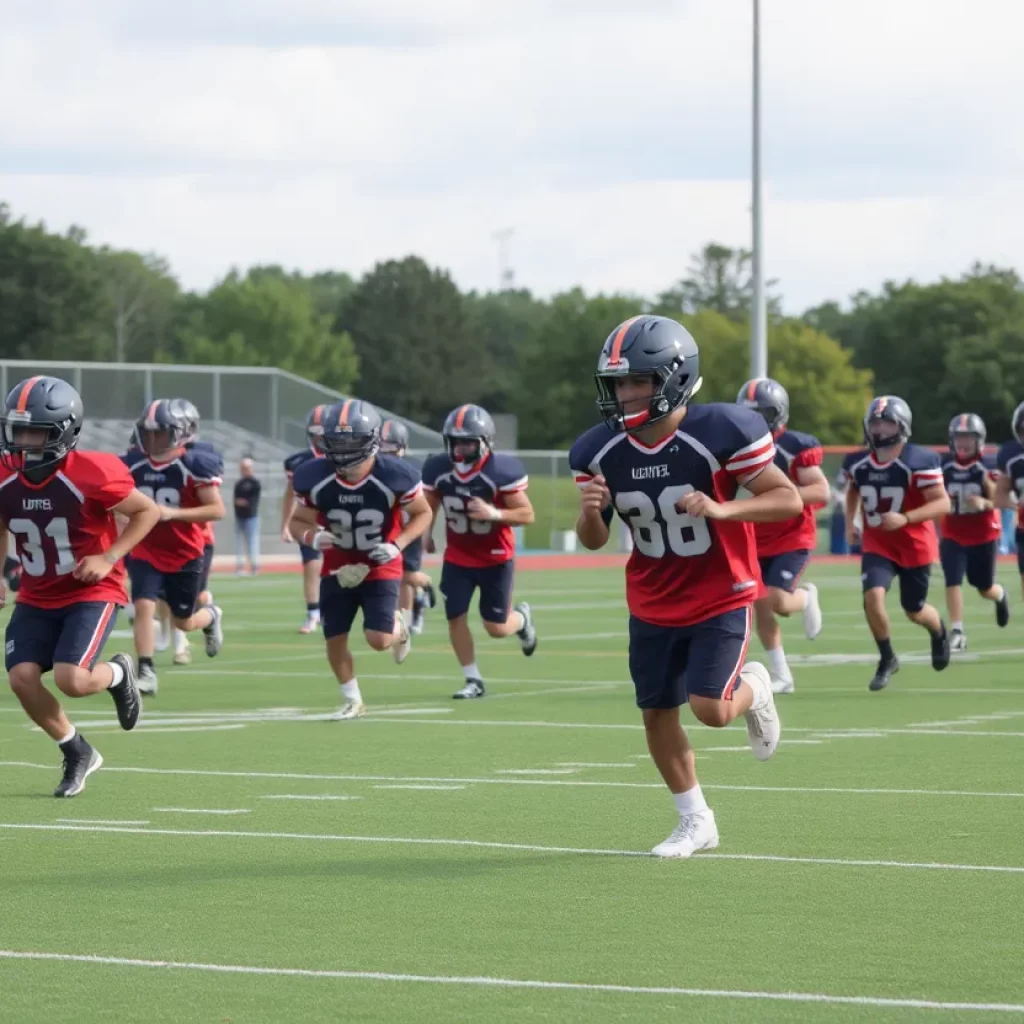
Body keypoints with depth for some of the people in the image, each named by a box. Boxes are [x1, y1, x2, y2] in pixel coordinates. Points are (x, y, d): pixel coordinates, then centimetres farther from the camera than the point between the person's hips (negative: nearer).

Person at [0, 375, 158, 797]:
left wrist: (108, 558, -18)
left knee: (71, 679, -22)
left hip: (92, 591, -5)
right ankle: (77, 754, 12)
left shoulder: (91, 475, -23)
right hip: (37, 597, 5)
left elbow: (148, 512, -9)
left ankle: (117, 674, 17)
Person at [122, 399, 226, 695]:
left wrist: (173, 513, -26)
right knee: (143, 606, -18)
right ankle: (146, 672, -13)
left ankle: (211, 616, 46)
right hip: (146, 553, 3)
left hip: (185, 556, -3)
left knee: (183, 621, 11)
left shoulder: (193, 466, -16)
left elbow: (217, 510, -18)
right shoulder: (133, 466, -1)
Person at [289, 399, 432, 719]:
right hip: (338, 568, 2)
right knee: (335, 639, -1)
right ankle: (352, 700, 22)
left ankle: (398, 626, 25)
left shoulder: (393, 477, -23)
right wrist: (311, 537, -26)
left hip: (380, 568, -2)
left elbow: (423, 514, -7)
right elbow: (297, 521, -2)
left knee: (379, 639, -13)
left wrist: (398, 545, -22)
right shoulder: (314, 478, -17)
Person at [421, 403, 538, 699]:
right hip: (457, 557, 3)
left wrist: (494, 513, -34)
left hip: (496, 558, -3)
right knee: (455, 618, -5)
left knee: (496, 627, 1)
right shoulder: (437, 469, -10)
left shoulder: (501, 470, -22)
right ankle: (473, 680, 11)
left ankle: (521, 618, 38)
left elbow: (527, 515, -19)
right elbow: (429, 508, 7)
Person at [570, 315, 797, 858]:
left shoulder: (721, 432, -22)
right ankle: (695, 821, 26)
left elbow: (788, 500, -17)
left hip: (721, 596, -5)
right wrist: (590, 511, -22)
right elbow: (594, 541, 2)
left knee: (709, 708, -16)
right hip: (653, 604, 5)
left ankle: (752, 687, 21)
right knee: (657, 713, 7)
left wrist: (721, 509, -33)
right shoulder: (600, 451, -8)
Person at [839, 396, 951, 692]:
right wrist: (850, 523, 13)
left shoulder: (919, 462, -20)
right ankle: (887, 659, 1)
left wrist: (905, 518, -32)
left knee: (915, 611, 11)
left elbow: (942, 503, -21)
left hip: (914, 545, -3)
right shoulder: (857, 463, -3)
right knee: (873, 597, -21)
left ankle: (939, 631, 50)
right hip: (877, 544, 3)